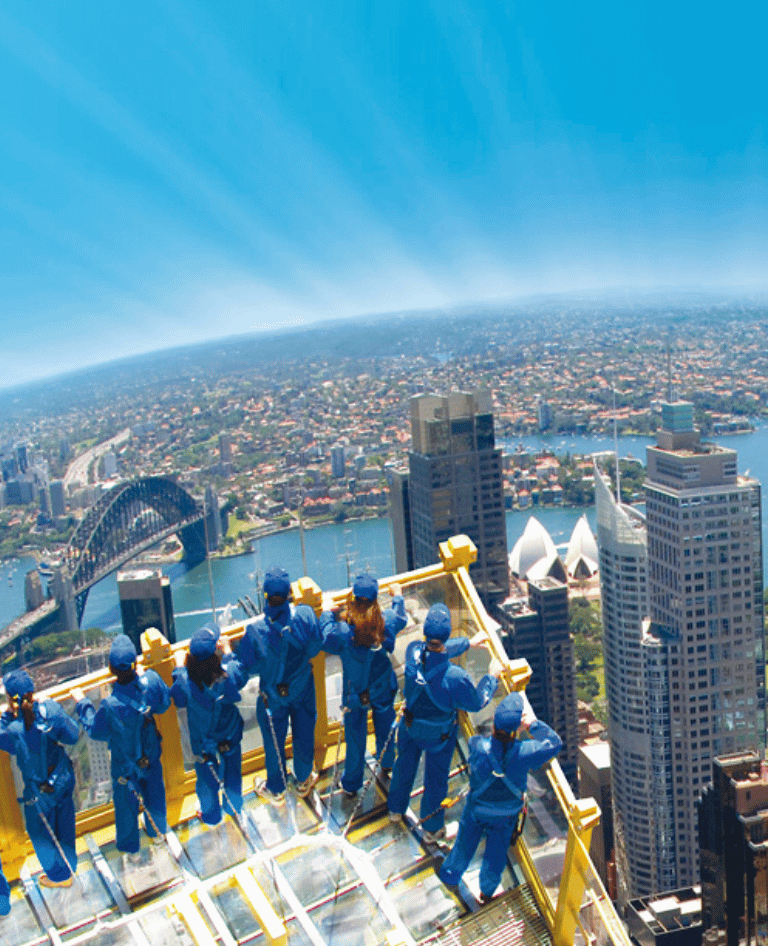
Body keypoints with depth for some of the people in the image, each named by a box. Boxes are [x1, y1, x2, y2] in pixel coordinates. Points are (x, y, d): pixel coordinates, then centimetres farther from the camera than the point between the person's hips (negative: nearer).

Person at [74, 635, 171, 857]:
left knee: (126, 801, 24)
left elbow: (96, 731, -18)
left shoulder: (111, 706, -40)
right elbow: (164, 704, -7)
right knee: (154, 791, 30)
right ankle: (157, 830, 56)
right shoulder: (151, 681, -31)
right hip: (151, 754, 3)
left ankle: (128, 844, 49)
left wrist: (82, 704, -5)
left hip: (125, 762, -3)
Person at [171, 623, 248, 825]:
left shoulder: (185, 680, -33)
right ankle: (234, 807, 54)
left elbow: (178, 701, -11)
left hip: (202, 742, -1)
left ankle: (211, 814, 50)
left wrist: (179, 670, -3)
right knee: (232, 774, 29)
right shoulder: (228, 674, -34)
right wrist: (228, 652, -2)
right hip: (230, 738, 1)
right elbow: (242, 677, -8)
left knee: (207, 779, 26)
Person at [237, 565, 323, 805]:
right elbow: (315, 648, -12)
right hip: (303, 688, 2)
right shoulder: (305, 615, -28)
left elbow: (250, 667, -18)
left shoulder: (255, 629, -31)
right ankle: (304, 780, 48)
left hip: (273, 694, -1)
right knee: (304, 733, 25)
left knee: (274, 740, 22)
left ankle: (276, 790, 43)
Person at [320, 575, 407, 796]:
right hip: (383, 690, 2)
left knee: (355, 738, 17)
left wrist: (327, 612, 4)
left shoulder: (342, 633, -32)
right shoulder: (386, 624, -24)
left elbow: (325, 639, -10)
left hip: (355, 694, -2)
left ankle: (351, 785, 35)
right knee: (385, 727, 29)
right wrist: (397, 596, 20)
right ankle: (386, 764, 56)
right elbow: (401, 616, 0)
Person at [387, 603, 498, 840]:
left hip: (410, 725, 3)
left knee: (405, 765, 30)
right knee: (435, 778, 21)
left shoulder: (413, 652, -28)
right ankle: (432, 828, 45)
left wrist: (468, 641, 9)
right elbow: (476, 703, -19)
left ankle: (396, 809, 54)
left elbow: (434, 651, -3)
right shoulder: (455, 678, -39)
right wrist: (492, 678, -4)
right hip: (439, 735, -3)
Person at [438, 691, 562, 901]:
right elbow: (555, 743, -22)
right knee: (496, 850, 25)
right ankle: (487, 891, 48)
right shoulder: (523, 753, -37)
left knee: (466, 842, 26)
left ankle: (450, 874, 52)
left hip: (477, 807, 0)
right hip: (508, 811, 0)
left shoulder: (477, 746, -38)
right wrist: (532, 722, -20)